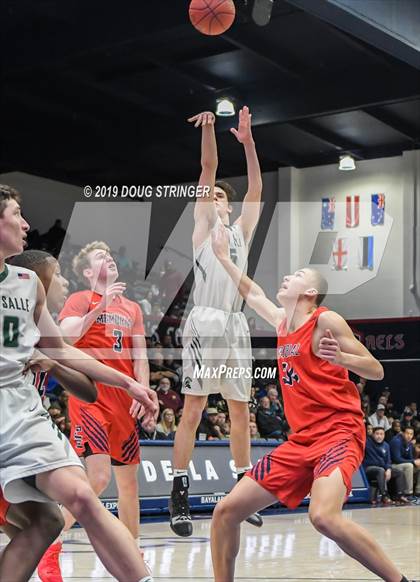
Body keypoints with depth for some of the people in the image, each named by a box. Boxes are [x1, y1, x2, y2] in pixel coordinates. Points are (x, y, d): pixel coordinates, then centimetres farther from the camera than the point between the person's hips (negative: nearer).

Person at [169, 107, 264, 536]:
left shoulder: (241, 230, 22)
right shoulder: (203, 224, 11)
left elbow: (256, 187, 13)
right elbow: (208, 170, 1)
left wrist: (247, 141, 7)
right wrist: (208, 129, -9)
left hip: (236, 325, 5)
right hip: (205, 322, -5)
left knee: (240, 411, 9)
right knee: (193, 411, -9)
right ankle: (178, 496, -8)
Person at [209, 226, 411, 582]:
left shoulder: (326, 320, -6)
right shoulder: (281, 321, 15)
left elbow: (377, 371, -7)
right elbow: (253, 294, 35)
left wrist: (341, 358, -26)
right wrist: (223, 258, 41)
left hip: (338, 432, -8)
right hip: (301, 440, 8)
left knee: (324, 516, -33)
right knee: (226, 511, 1)